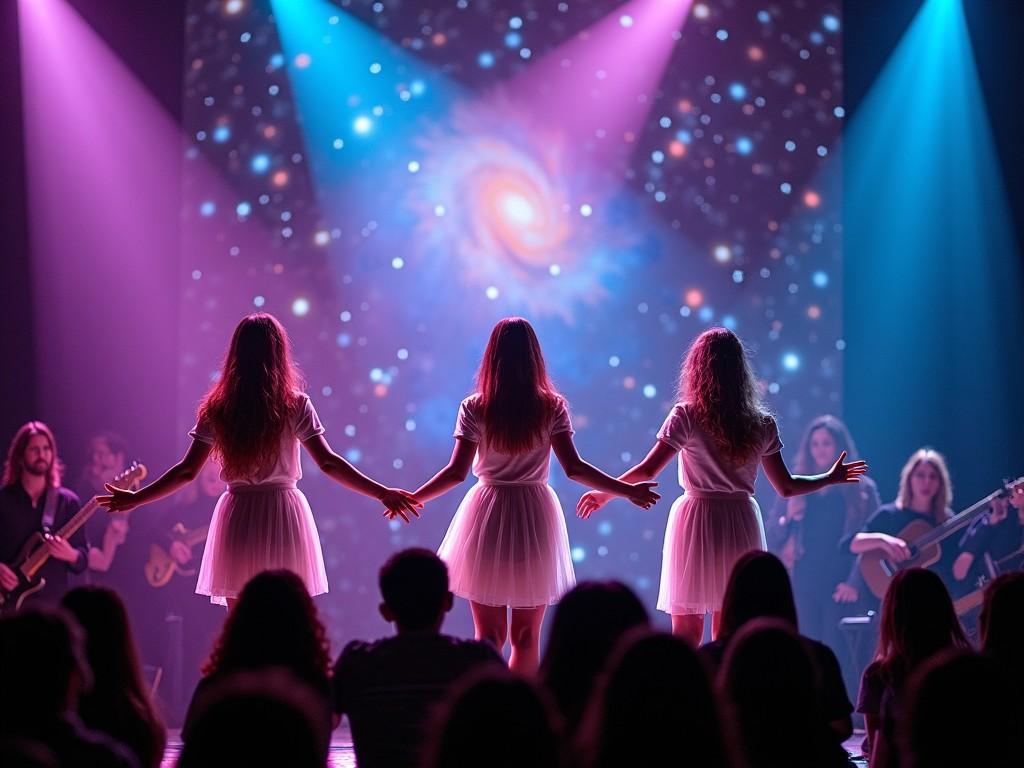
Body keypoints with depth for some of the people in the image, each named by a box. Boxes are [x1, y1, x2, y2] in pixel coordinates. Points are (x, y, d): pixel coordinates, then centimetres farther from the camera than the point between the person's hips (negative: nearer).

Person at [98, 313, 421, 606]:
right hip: (284, 517, -1)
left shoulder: (218, 410, 0)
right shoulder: (295, 406, -4)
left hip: (237, 518, 1)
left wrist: (135, 499, 12)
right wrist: (382, 493, -3)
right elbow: (327, 463, -7)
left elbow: (187, 471, 0)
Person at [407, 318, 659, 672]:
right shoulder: (552, 407, -4)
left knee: (488, 635, 5)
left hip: (487, 516, 0)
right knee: (526, 636, 10)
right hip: (536, 516, 1)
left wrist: (412, 497, 7)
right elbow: (574, 468, -8)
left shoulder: (474, 408, -5)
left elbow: (456, 472, -7)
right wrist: (627, 490, 1)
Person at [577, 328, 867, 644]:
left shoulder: (687, 416, -8)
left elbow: (648, 470, -10)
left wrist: (605, 493, 5)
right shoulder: (762, 424, 3)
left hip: (696, 518, -3)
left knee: (686, 627, 2)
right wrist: (831, 478, 25)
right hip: (741, 522, 3)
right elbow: (786, 487, 9)